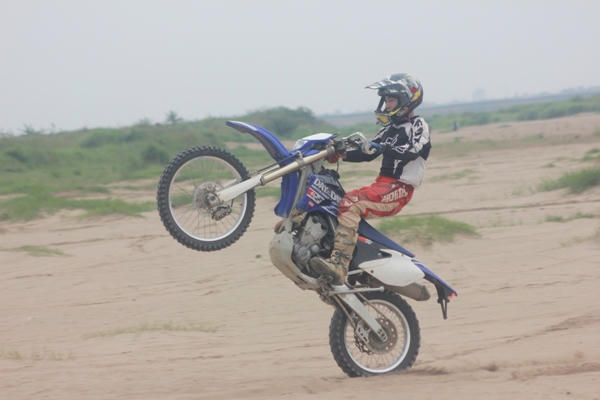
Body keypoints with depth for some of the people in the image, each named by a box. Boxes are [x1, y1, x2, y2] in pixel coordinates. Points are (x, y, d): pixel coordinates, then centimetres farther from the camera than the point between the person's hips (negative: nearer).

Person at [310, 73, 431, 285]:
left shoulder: (418, 125, -1)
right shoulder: (390, 128, 24)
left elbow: (411, 152, -19)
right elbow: (368, 153, 21)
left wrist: (381, 147, -30)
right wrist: (340, 154, 6)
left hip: (398, 189, -9)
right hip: (381, 183, 9)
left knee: (350, 204, -31)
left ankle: (339, 264, -42)